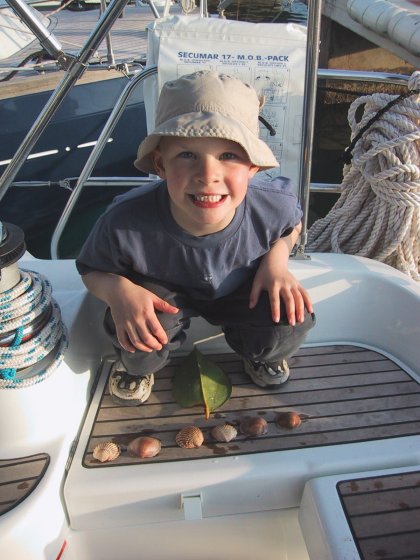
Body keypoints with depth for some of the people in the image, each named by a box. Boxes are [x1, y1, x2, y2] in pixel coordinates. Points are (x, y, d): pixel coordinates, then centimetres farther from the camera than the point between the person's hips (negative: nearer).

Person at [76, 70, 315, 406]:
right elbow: (92, 269, -14)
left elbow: (292, 222, -2)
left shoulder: (272, 206, -30)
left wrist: (277, 257, -22)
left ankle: (257, 353, 17)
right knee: (138, 344, -30)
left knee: (293, 321, -22)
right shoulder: (125, 222, -35)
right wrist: (117, 289, -36)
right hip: (163, 293, -1)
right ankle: (140, 365, 11)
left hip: (240, 291, 2)